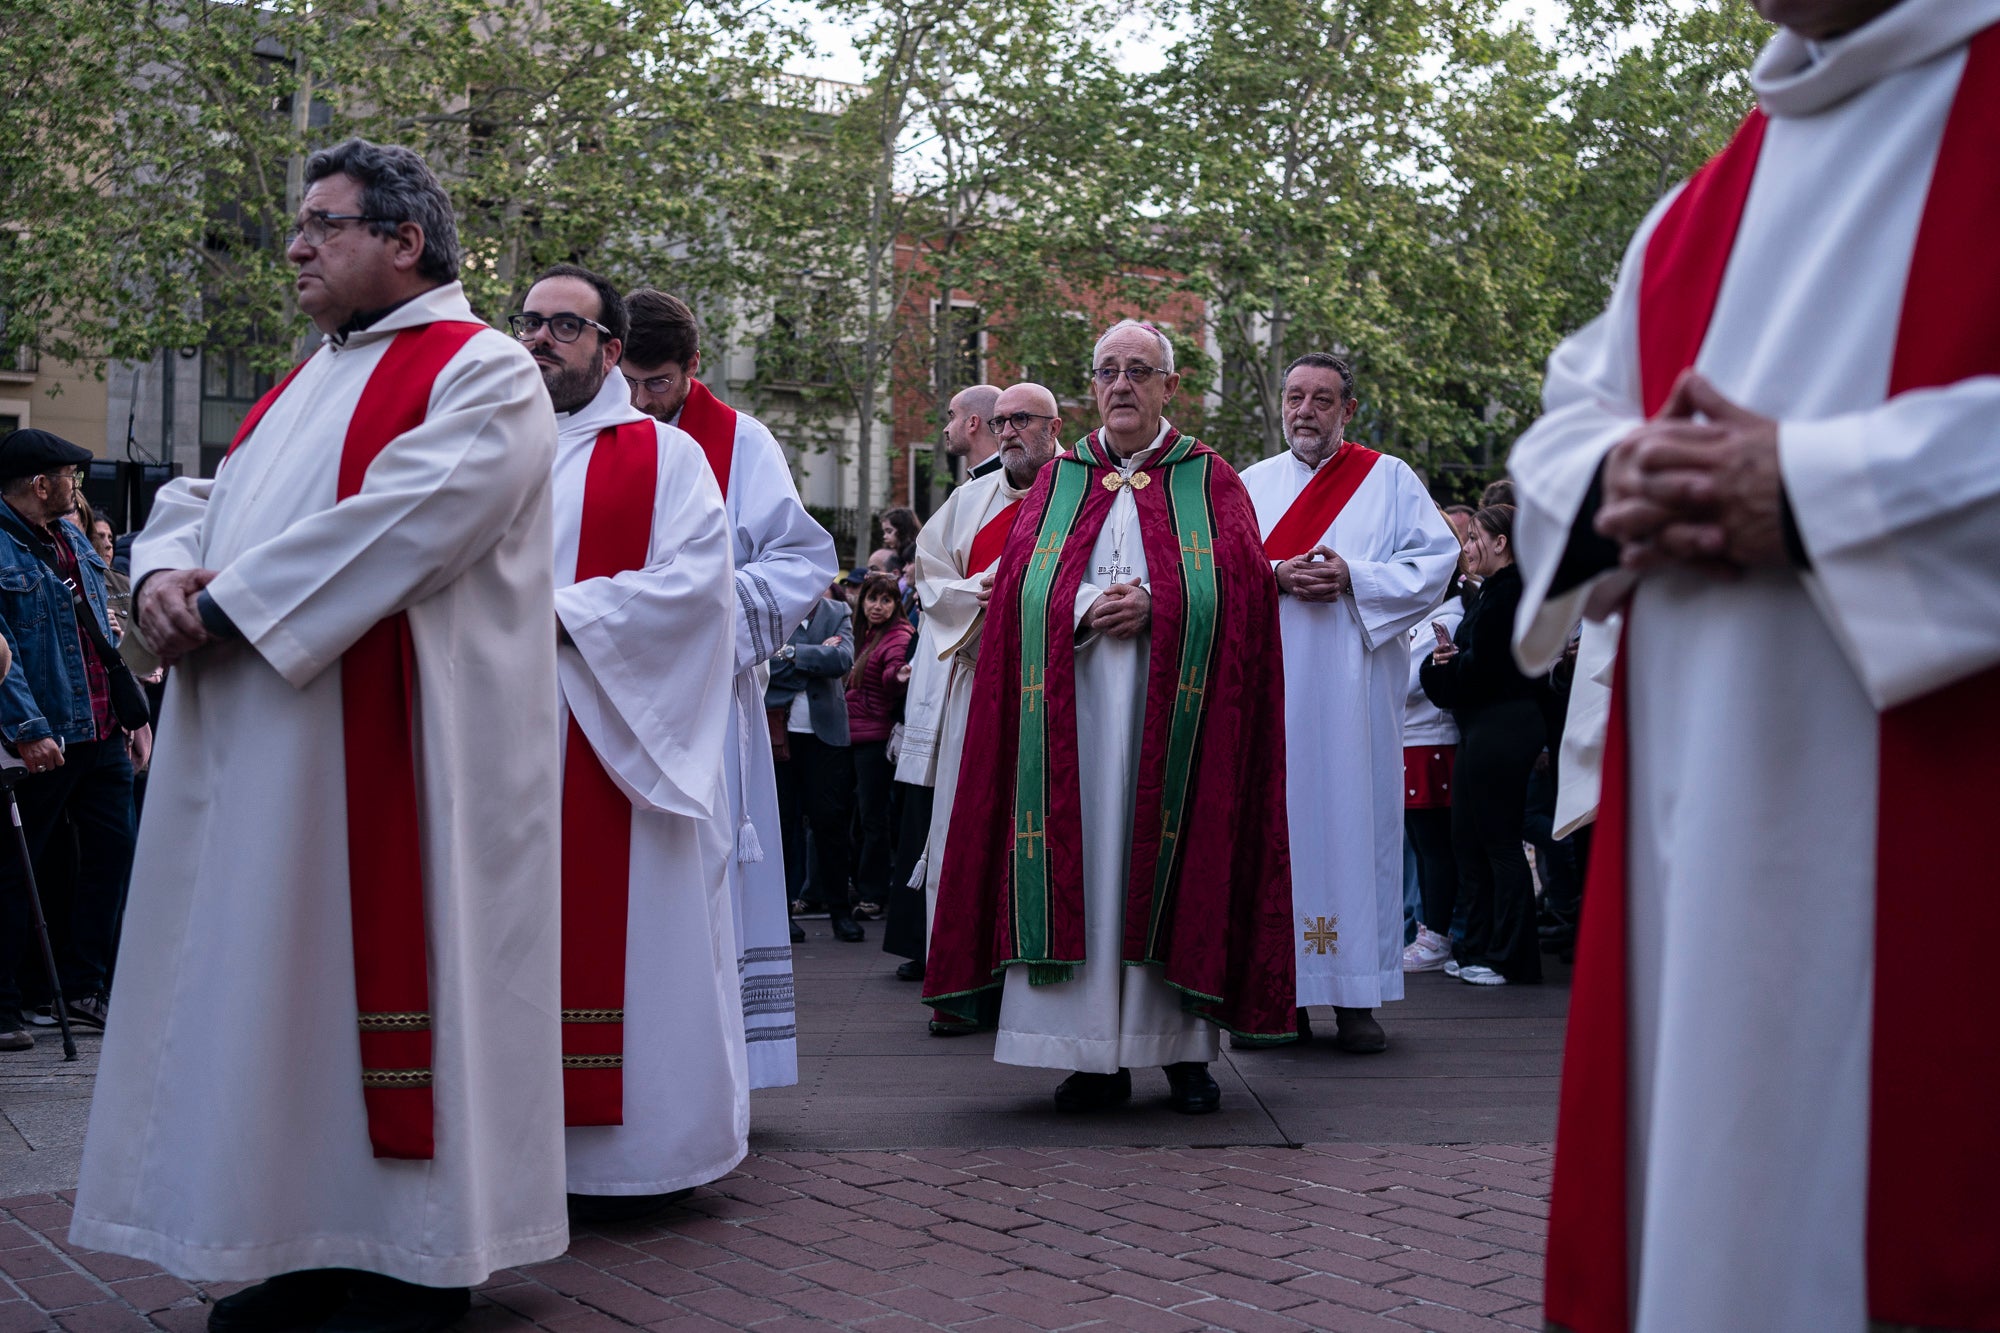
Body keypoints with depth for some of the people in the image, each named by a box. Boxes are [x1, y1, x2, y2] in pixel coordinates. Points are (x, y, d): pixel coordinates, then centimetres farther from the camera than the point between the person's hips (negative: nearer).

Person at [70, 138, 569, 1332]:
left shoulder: (481, 374, -6)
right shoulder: (308, 386, 22)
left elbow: (402, 524, -20)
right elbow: (203, 497, 20)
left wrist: (232, 604, -17)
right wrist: (167, 569, -4)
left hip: (392, 752, -8)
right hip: (260, 753, 9)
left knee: (382, 961, -5)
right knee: (282, 981, 9)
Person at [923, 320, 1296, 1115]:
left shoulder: (1208, 480, 10)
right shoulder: (1059, 480, 16)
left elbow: (1241, 581, -3)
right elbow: (1017, 585, 6)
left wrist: (1156, 604, -15)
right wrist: (1086, 608, -12)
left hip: (1172, 709, -2)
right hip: (1074, 709, 2)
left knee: (1174, 857, -2)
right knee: (1083, 861, -3)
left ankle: (1187, 1049, 5)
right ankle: (1096, 1056, 1)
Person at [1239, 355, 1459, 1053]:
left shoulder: (1390, 479, 10)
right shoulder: (1251, 484, 16)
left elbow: (1437, 560, 2)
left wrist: (1352, 576, -11)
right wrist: (1275, 576, -10)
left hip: (1353, 685, -1)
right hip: (1270, 684, 2)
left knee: (1354, 818, -4)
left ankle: (1356, 999, 0)